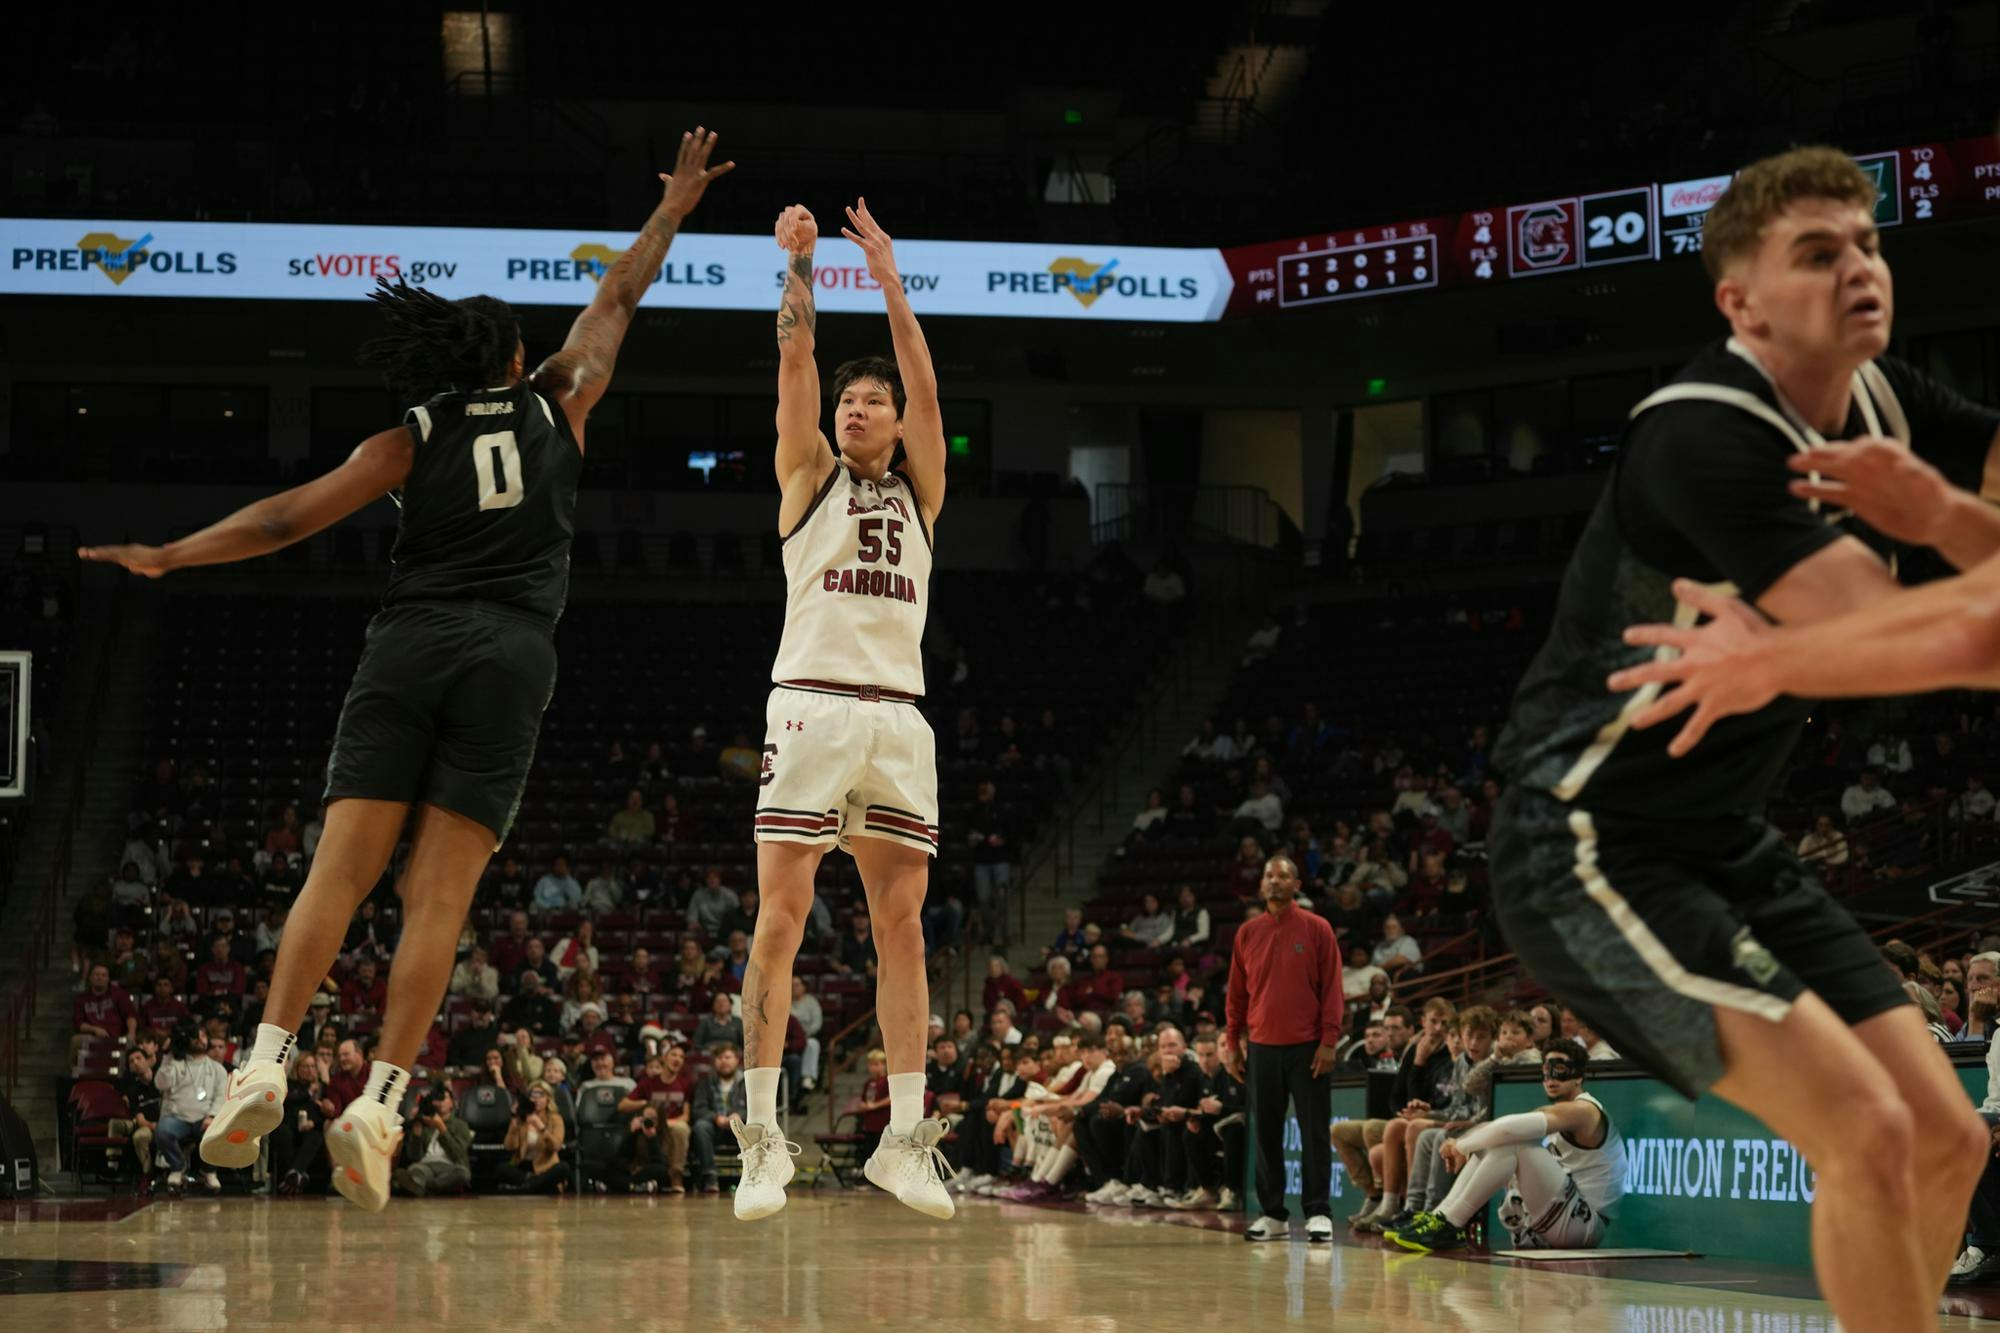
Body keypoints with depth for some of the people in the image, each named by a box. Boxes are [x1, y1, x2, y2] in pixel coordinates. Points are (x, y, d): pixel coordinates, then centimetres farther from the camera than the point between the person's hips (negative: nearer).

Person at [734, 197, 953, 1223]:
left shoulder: (919, 491, 18)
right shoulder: (808, 475, 13)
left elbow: (926, 387, 6)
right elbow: (795, 362, 3)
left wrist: (890, 281, 4)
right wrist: (799, 261, -1)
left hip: (899, 718, 3)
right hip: (811, 705, -3)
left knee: (901, 924, 1)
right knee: (780, 917, -8)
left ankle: (904, 1139, 3)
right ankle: (763, 1137, -7)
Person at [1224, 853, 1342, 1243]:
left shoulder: (1317, 929, 0)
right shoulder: (1247, 933, 10)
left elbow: (1332, 988, -3)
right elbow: (1236, 993, 13)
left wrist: (1329, 1040, -10)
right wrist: (1232, 1042, 7)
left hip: (1307, 1048, -3)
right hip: (1261, 1047, 3)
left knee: (1314, 1132, -2)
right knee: (1266, 1133, 5)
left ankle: (1317, 1213, 2)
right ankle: (1272, 1214, 11)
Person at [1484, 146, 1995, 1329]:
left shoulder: (1880, 401, 3)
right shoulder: (1708, 439, -24)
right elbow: (1885, 641, -31)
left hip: (1723, 843, 9)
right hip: (1591, 844, -9)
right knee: (1868, 1134, -21)